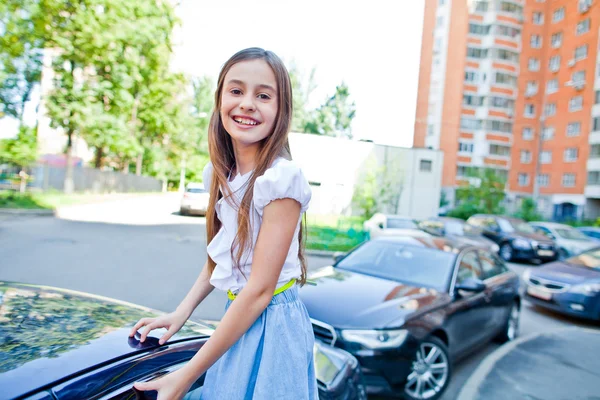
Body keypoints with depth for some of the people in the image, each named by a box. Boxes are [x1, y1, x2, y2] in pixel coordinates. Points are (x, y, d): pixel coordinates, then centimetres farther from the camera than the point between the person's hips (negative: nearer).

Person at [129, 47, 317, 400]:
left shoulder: (282, 178, -22)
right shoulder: (219, 175, 1)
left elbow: (260, 290, -22)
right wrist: (182, 312, 0)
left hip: (271, 323, -6)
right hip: (237, 318, 7)